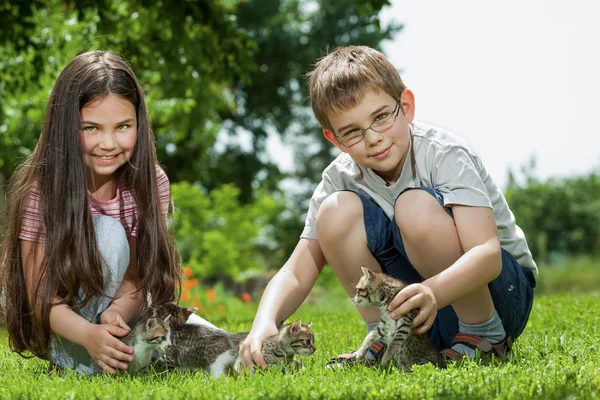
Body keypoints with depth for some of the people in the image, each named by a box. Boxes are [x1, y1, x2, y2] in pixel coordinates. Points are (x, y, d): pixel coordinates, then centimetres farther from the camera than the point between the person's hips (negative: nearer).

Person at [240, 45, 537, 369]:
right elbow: (296, 274, -11)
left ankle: (483, 336, -14)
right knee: (336, 212, -17)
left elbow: (487, 253, -34)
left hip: (503, 290, -4)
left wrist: (434, 292, -54)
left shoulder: (444, 154, -21)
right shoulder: (340, 180, -7)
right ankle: (388, 340, -5)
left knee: (414, 205, -31)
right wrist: (264, 323, -32)